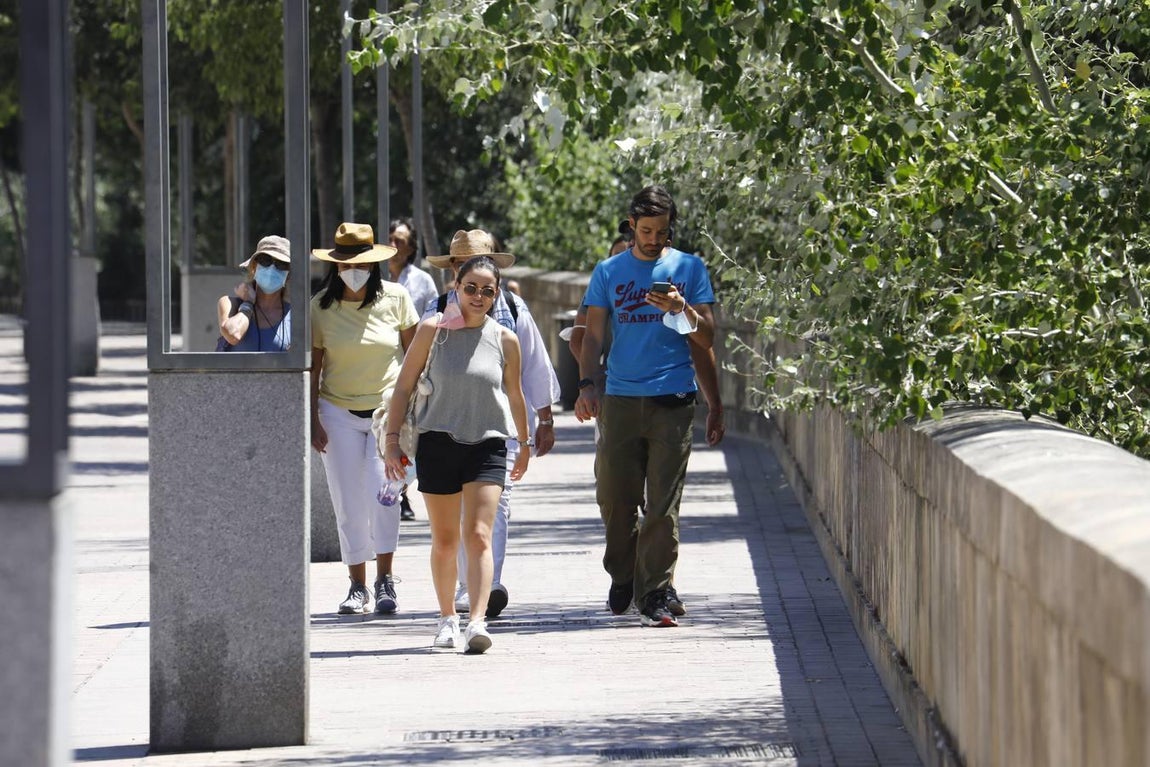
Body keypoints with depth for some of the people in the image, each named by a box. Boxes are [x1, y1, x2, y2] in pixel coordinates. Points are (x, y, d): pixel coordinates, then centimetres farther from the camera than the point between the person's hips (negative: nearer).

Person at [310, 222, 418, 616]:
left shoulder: (395, 299, -3)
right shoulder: (321, 307, -2)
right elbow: (312, 367, 3)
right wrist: (312, 420, -1)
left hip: (388, 407, -1)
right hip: (339, 412, 1)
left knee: (382, 487, -18)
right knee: (348, 500, -1)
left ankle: (385, 580, -10)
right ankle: (357, 585, 9)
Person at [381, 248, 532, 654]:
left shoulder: (504, 341, 1)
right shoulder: (433, 331, -3)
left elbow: (514, 395, 16)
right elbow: (404, 385, 3)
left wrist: (524, 442, 26)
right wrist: (392, 437, -3)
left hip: (487, 445, 0)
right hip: (438, 442, 1)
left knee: (479, 536, -14)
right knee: (444, 540, 11)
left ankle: (477, 622, -23)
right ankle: (447, 618, 28)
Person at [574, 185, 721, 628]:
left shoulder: (689, 268, 9)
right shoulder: (609, 272, 11)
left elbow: (706, 340, 7)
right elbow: (594, 334, 10)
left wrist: (683, 309, -12)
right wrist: (586, 384, -5)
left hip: (673, 399, -1)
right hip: (620, 400, 1)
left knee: (663, 504, -6)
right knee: (615, 497, 2)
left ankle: (655, 596, -5)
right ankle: (622, 576, 25)